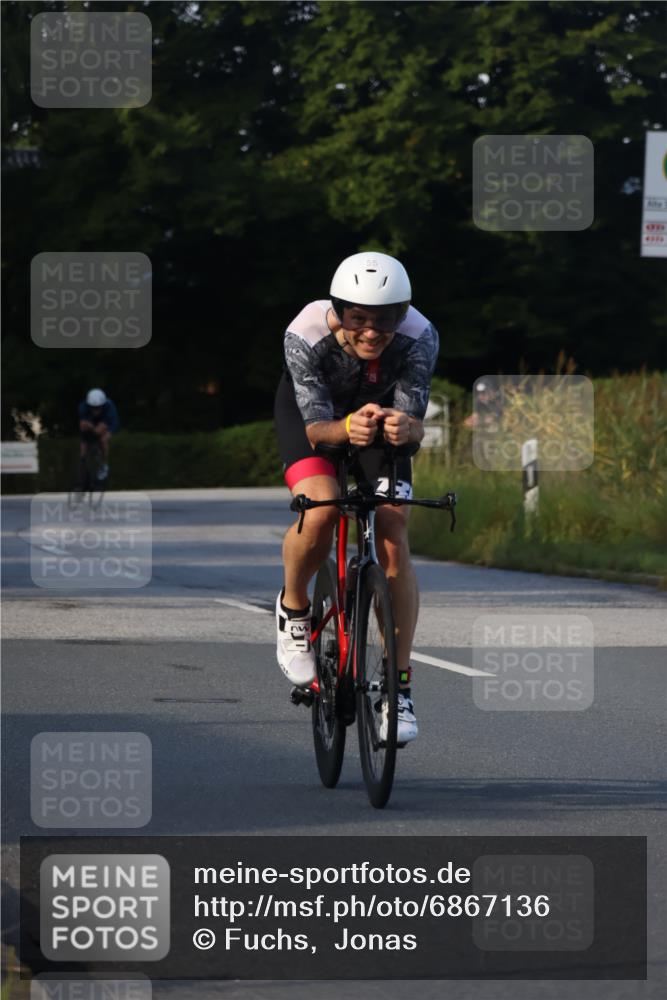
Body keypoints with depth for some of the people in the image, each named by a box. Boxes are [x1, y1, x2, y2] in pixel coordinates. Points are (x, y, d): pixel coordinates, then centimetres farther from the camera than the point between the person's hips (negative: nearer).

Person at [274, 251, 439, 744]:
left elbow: (415, 422, -34)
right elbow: (316, 425, -34)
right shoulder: (306, 335, -36)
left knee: (393, 538, -13)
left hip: (381, 409, 1)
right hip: (311, 407, -1)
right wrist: (347, 428, -56)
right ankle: (293, 609, 2)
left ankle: (398, 686, -6)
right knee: (319, 512, -29)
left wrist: (405, 427, -58)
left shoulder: (420, 338, -33)